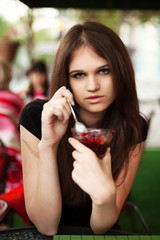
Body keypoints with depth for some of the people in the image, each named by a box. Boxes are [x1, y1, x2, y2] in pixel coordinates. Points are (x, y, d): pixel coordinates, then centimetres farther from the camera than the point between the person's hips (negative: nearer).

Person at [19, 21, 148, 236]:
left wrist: (105, 193, -33)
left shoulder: (134, 128, -11)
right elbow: (46, 226, -17)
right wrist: (47, 146, -29)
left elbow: (100, 227, -12)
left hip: (104, 236, 1)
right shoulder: (35, 116, -15)